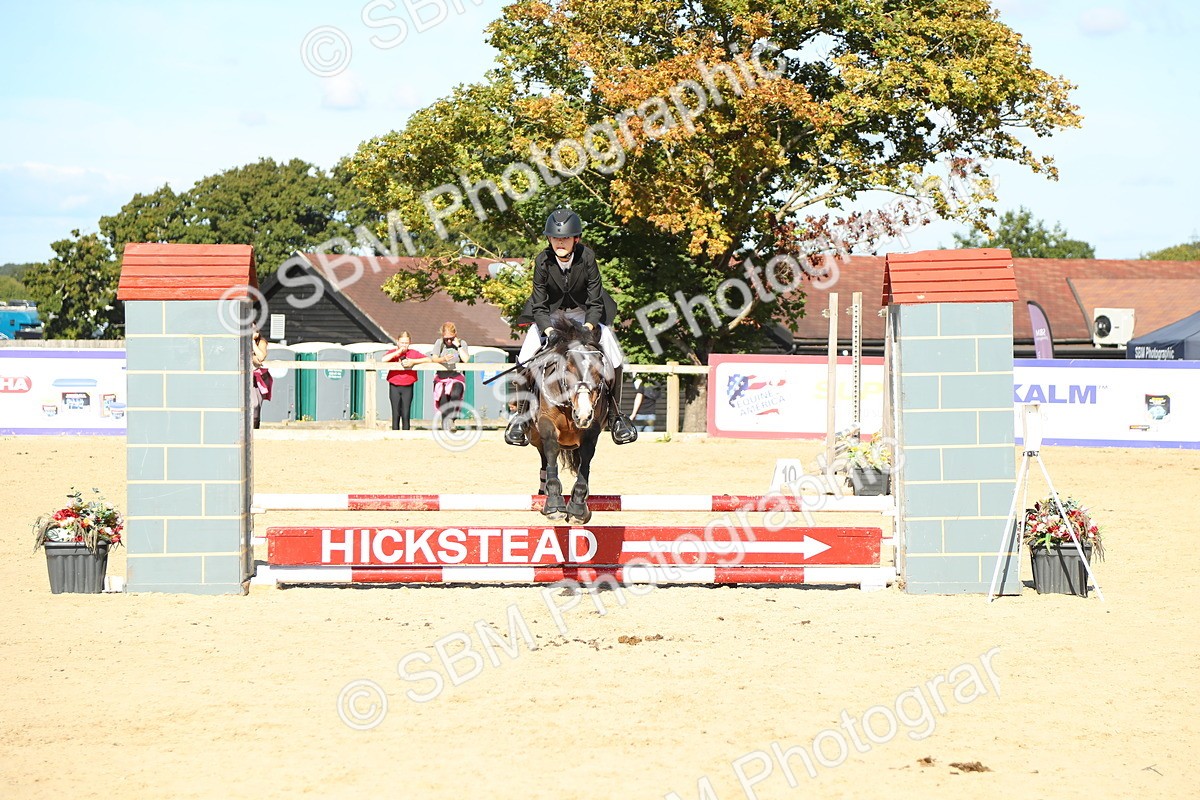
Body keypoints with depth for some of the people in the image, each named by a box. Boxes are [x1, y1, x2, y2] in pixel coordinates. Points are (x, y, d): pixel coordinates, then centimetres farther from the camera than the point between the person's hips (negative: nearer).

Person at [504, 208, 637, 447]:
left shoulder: (586, 256, -24)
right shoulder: (543, 261, -23)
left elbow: (596, 301, -19)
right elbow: (539, 306, -18)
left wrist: (589, 326, -36)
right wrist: (549, 329, -35)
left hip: (584, 312, 0)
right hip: (550, 314, 0)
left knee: (614, 356, -16)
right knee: (525, 357, -19)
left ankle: (615, 414, 0)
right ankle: (521, 414, -4)